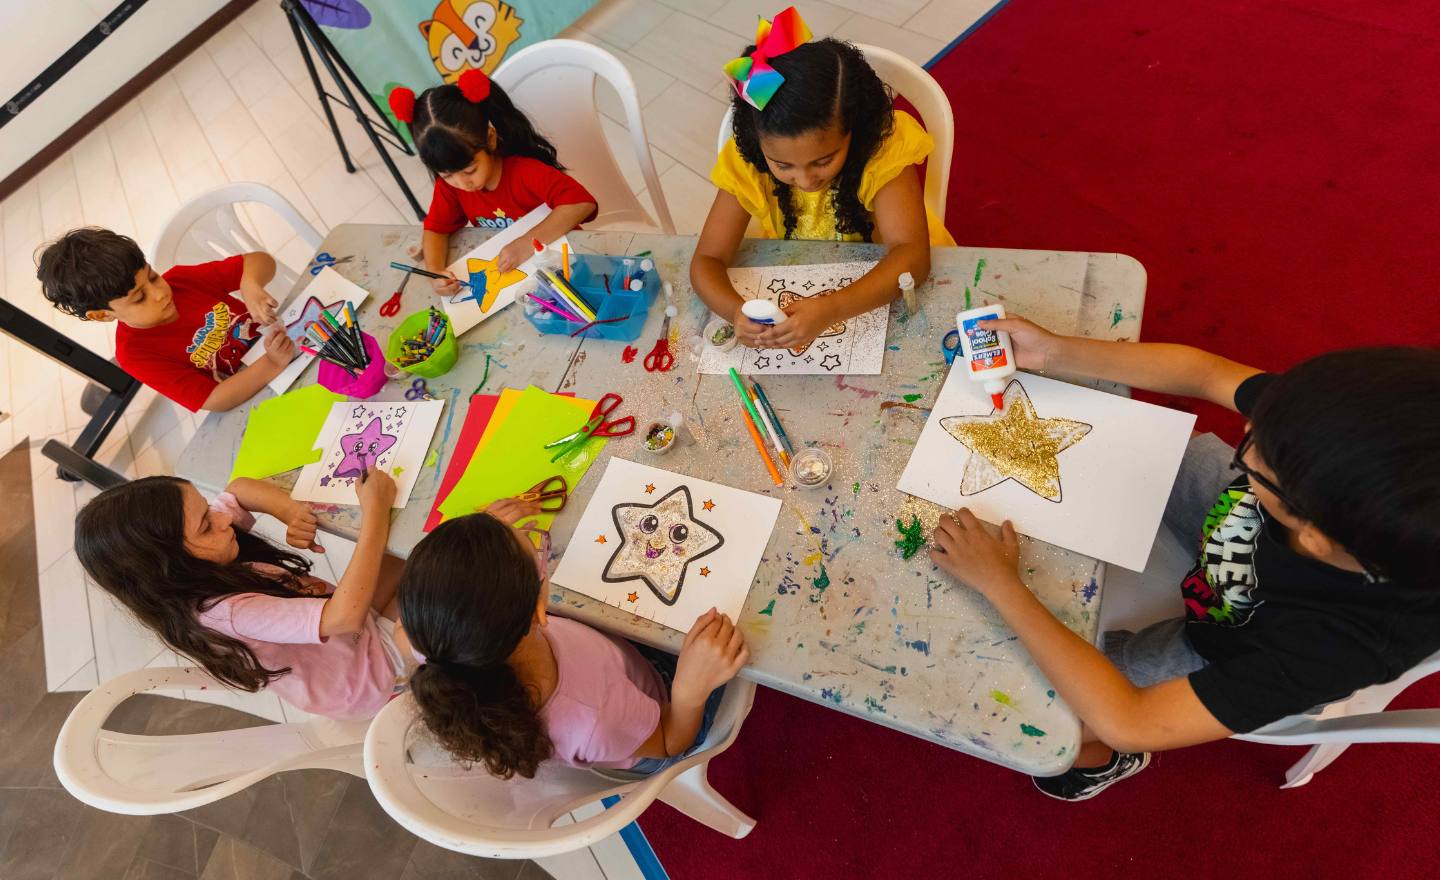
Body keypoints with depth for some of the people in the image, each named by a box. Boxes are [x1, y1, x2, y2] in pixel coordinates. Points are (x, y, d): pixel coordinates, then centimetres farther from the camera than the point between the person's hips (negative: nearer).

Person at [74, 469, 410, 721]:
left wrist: (292, 512, -19)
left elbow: (239, 488, 3)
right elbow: (345, 615, -44)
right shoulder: (228, 613, -34)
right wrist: (375, 512, -43)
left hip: (355, 634, 8)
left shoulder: (208, 572, -10)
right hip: (372, 672, -8)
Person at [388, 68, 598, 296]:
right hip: (500, 267, 3)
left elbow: (582, 203, -33)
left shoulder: (527, 171, -26)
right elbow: (436, 228, -2)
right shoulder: (449, 183, -8)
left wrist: (529, 243, -39)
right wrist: (434, 271, -22)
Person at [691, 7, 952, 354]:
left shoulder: (884, 145, -25)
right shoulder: (745, 160, -21)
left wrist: (831, 309, -49)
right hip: (790, 291, 2)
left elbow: (911, 255, -32)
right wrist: (738, 312, -42)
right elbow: (707, 260, -20)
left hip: (882, 284, -1)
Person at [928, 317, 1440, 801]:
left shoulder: (1334, 641, -45)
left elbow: (1128, 723, -40)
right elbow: (1204, 372, -19)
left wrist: (998, 582, -40)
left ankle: (1104, 760, 33)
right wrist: (1052, 353, -25)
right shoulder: (1347, 428, -37)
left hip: (1236, 651, -4)